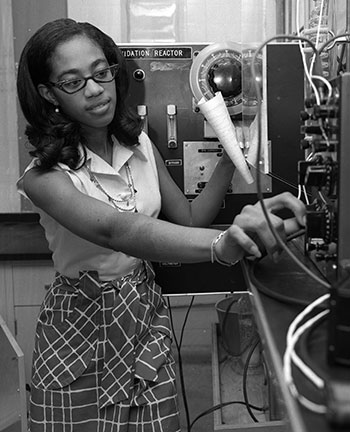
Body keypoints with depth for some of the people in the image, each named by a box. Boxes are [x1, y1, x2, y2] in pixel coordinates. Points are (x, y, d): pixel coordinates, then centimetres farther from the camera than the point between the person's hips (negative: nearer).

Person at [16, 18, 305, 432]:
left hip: (147, 314, 4)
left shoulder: (140, 145, -2)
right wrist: (223, 244, -55)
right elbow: (114, 230, -40)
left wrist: (229, 159, -11)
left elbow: (188, 219, 3)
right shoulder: (45, 175, -20)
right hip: (82, 324, -3)